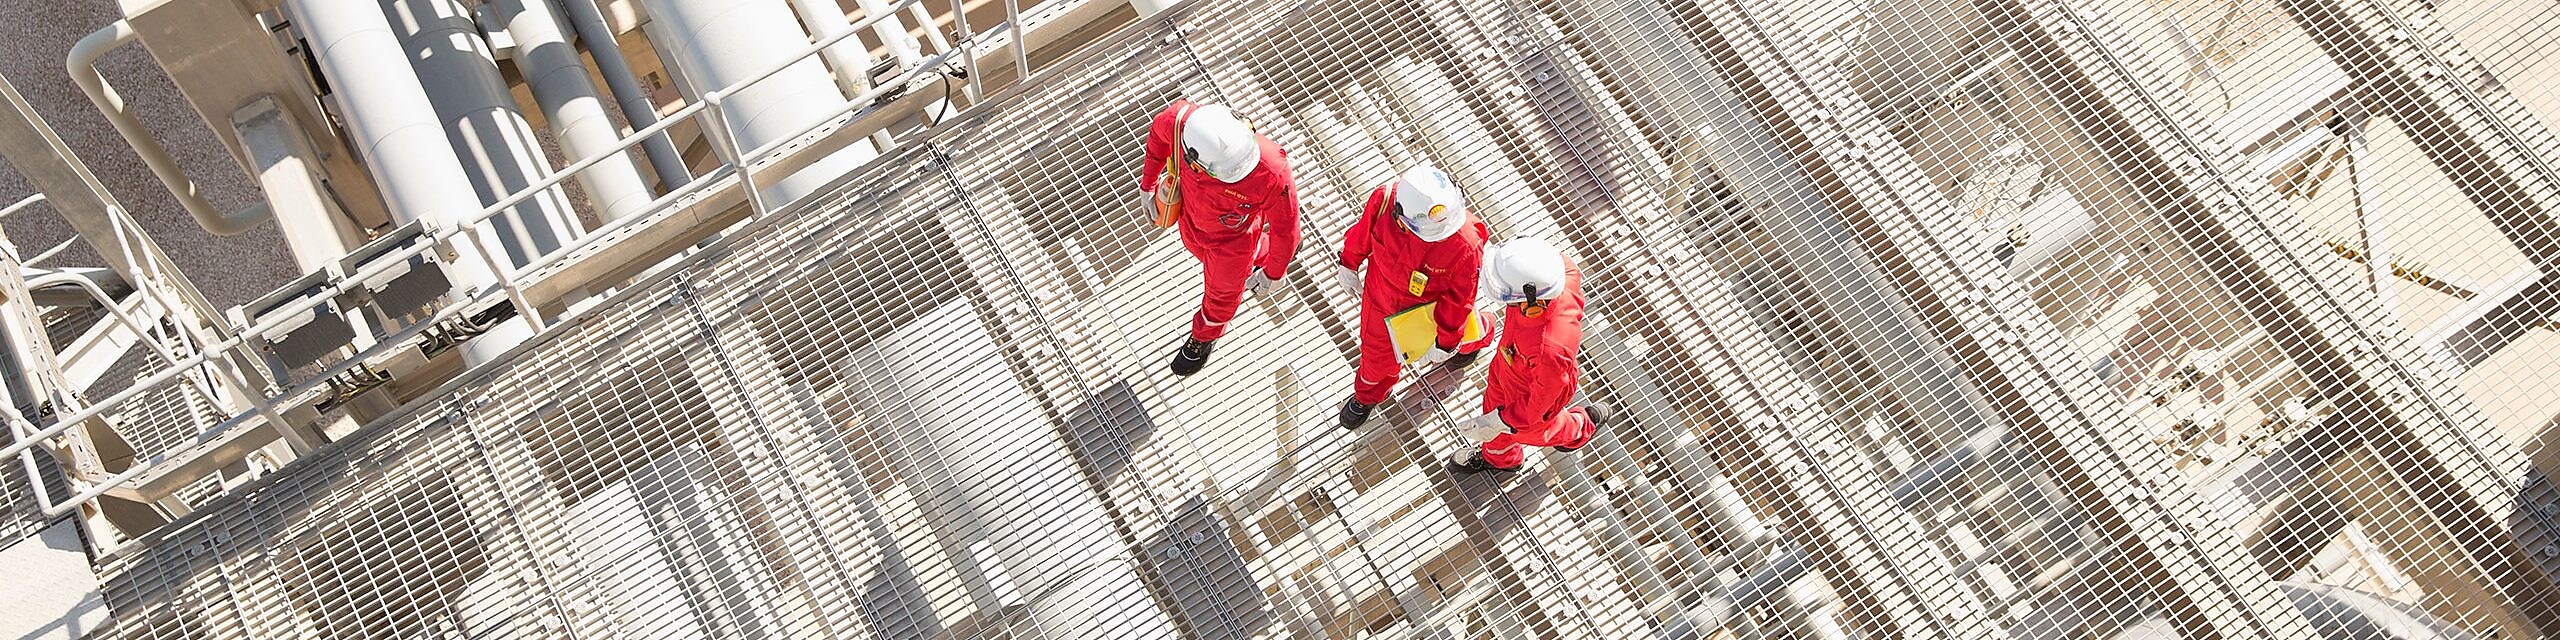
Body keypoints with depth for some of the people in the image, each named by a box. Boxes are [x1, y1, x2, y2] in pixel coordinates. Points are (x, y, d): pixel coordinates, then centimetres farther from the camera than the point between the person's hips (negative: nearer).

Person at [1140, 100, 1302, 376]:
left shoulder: (1272, 174, -46)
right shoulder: (1179, 121, -39)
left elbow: (1285, 222, -24)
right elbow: (1158, 132, -11)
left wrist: (1274, 273, -9)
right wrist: (1148, 184, 1)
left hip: (1231, 238, -3)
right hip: (1191, 219, 3)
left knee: (1221, 291, 28)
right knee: (1208, 258, 36)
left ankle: (1204, 336, 61)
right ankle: (1261, 256, 67)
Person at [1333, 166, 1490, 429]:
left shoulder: (1466, 246, -42)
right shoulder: (1383, 199, -36)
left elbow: (1460, 297, -23)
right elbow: (1363, 231, -11)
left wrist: (1446, 343, -11)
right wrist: (1349, 264, 6)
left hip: (1428, 307, -2)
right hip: (1381, 297, 2)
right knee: (1377, 351, 28)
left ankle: (1468, 344, 70)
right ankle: (1369, 394, 62)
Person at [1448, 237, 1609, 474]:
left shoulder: (1549, 350, -50)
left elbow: (1541, 401, -30)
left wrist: (1502, 422, -20)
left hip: (1532, 391, -5)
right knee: (1495, 402, 32)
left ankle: (1583, 425, 60)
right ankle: (1498, 456, 63)